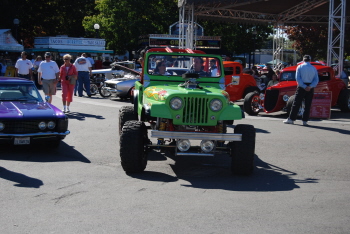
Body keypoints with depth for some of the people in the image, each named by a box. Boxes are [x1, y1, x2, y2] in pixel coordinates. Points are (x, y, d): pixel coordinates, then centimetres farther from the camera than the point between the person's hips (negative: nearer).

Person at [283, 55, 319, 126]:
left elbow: (298, 78, -10)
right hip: (310, 88, 2)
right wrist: (310, 86, -12)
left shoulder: (300, 67, 0)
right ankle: (305, 121, 4)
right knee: (307, 105, 6)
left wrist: (304, 86, -13)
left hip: (301, 87, -2)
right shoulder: (314, 68, 7)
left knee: (296, 103, 1)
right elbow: (316, 80, -2)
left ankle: (291, 119, 1)